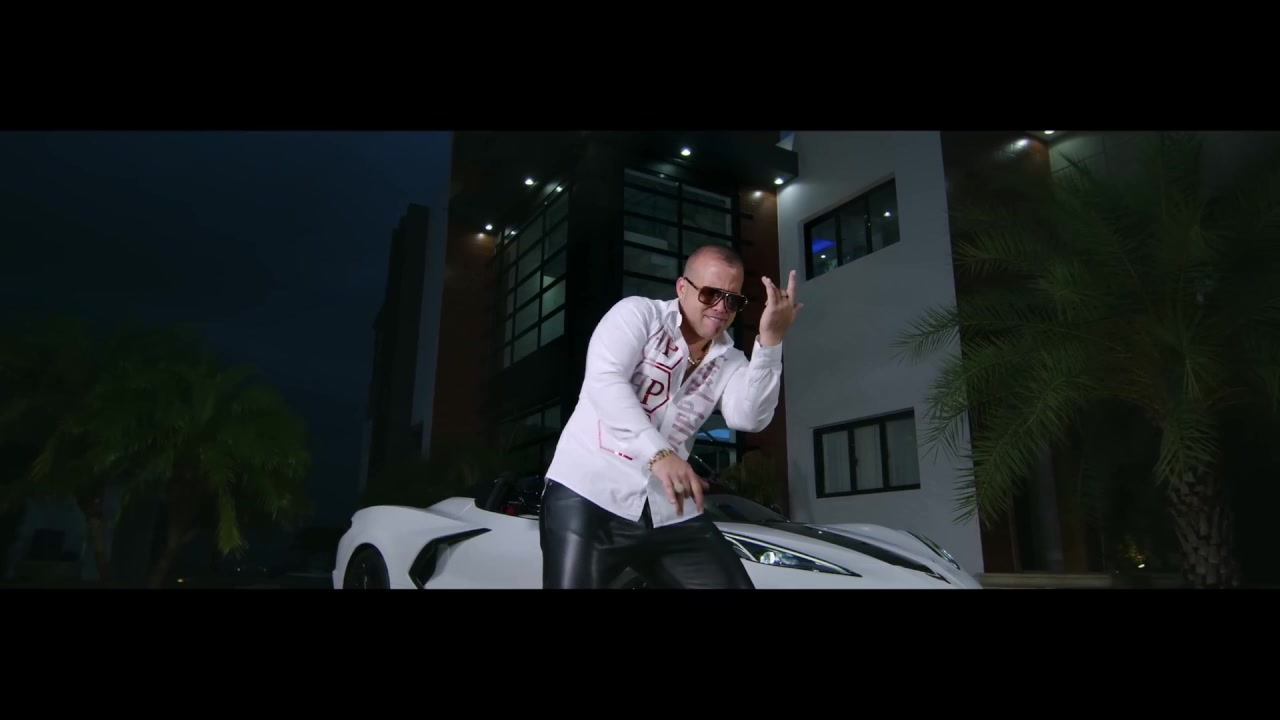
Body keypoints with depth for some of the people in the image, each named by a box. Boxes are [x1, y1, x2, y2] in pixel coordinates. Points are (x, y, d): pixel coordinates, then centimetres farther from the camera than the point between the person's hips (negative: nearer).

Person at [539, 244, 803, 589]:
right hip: (589, 491, -4)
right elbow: (604, 381, -16)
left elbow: (750, 417, -6)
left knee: (733, 582, 0)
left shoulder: (729, 361, 12)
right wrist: (659, 453, -28)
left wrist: (770, 340, -16)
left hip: (669, 512, 5)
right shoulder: (638, 314, 1)